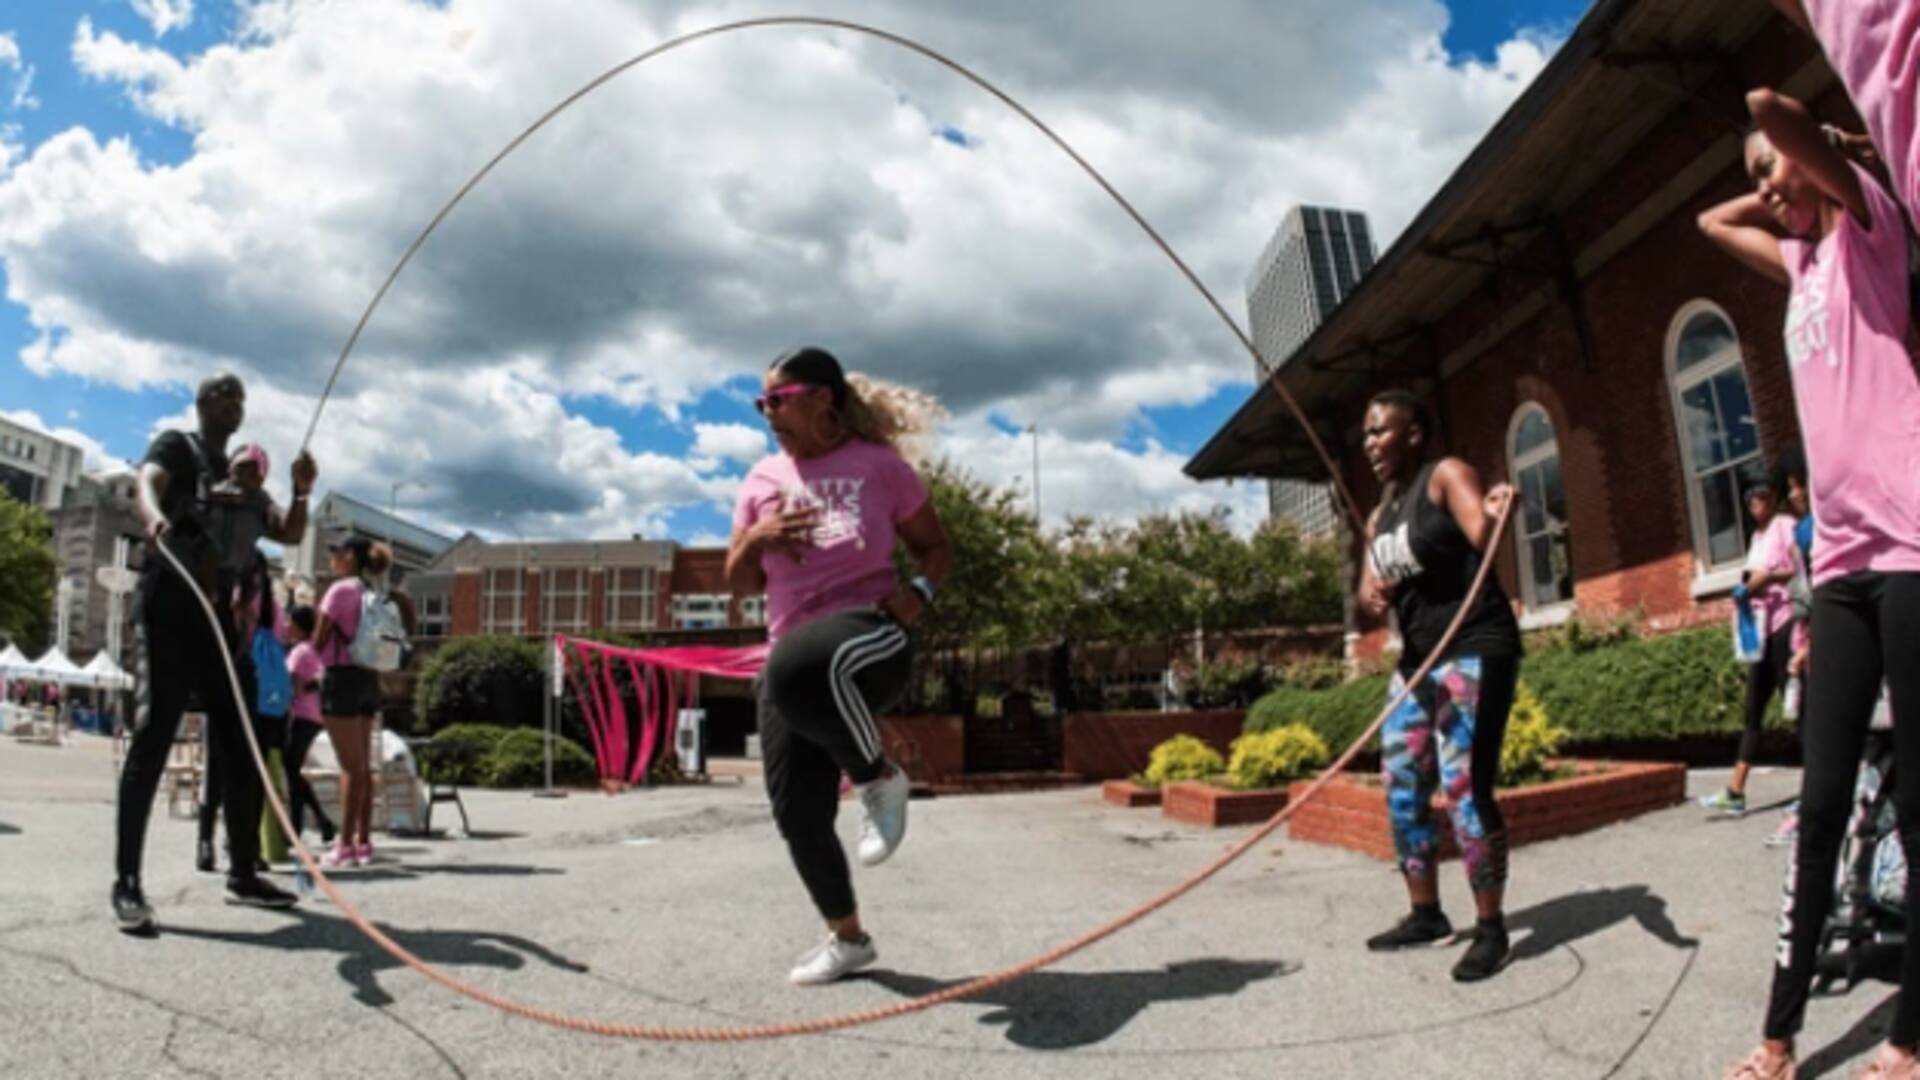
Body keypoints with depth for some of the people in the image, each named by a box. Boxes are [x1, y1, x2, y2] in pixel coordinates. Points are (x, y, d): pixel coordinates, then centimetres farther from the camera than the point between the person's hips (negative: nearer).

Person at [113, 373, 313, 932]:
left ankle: (242, 873, 13)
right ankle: (127, 882, -11)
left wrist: (301, 491, -1)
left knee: (242, 745, 5)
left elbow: (289, 534, 20)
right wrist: (155, 520, -42)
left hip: (219, 617, 7)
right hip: (170, 610, -7)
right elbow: (146, 482, -17)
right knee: (152, 738, -13)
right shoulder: (176, 446, 5)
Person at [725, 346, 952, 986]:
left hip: (869, 637, -5)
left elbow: (936, 546, 11)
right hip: (791, 659, 6)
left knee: (802, 667, -42)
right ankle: (847, 938, 27)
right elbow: (740, 584, 16)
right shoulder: (763, 479, 14)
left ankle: (879, 779, -14)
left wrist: (921, 591, -10)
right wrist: (754, 539, -5)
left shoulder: (879, 465, 3)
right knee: (796, 811, 1)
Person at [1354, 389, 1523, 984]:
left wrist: (1494, 515, -48)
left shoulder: (1446, 475, -7)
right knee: (1402, 788, 8)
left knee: (1465, 787, -11)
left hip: (1474, 649, -8)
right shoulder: (1380, 516, 15)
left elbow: (1482, 536, -24)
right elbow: (1369, 585, 14)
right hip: (1417, 657, 8)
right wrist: (1370, 594, -11)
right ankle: (1426, 913, 21)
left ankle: (1491, 928, 2)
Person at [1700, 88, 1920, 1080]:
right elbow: (1712, 222, 38)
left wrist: (1781, 127, 8)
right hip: (1841, 561, 8)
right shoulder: (1804, 259, 23)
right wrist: (1779, 193, 25)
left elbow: (1771, 107, -12)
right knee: (1821, 806, 6)